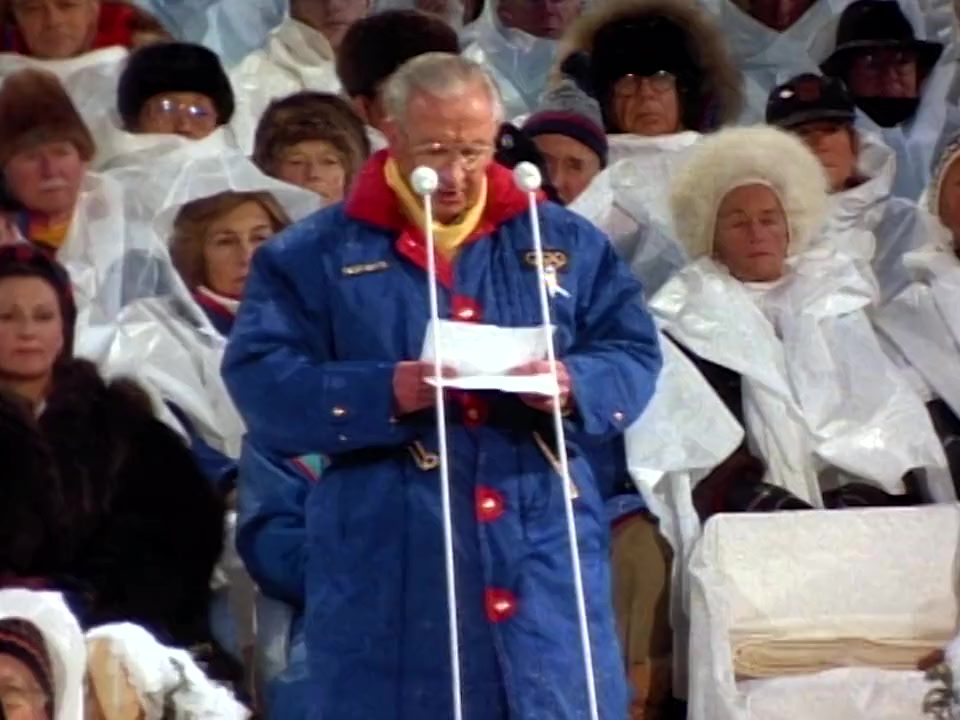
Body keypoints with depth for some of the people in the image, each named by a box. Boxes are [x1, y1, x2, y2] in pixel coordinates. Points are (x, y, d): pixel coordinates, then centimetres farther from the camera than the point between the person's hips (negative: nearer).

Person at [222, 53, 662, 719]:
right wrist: (385, 393, -21)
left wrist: (574, 385, -14)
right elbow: (259, 377, -6)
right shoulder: (315, 255, 3)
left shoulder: (566, 243, 12)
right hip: (391, 569, -2)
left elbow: (636, 352, 9)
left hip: (542, 555, 2)